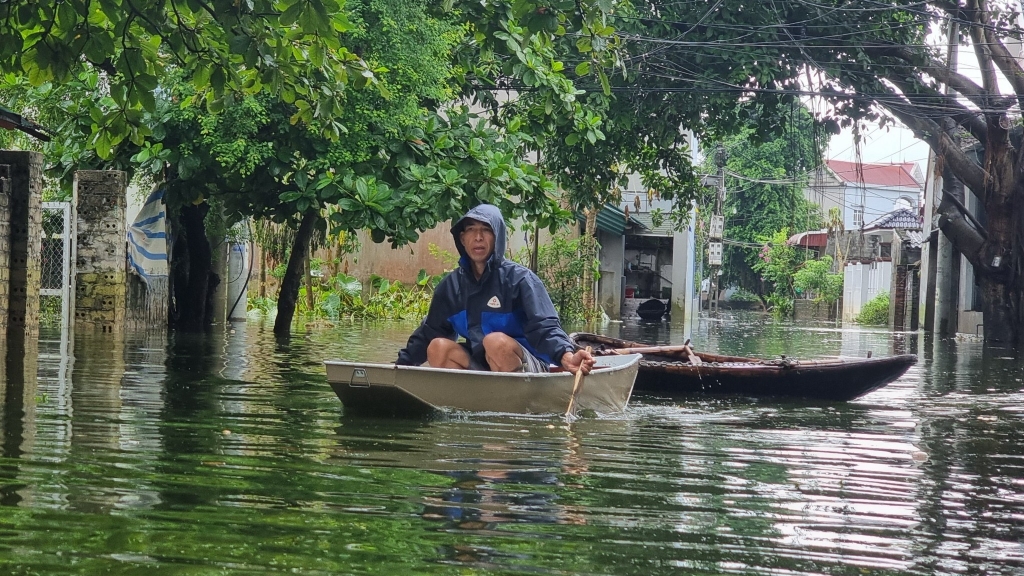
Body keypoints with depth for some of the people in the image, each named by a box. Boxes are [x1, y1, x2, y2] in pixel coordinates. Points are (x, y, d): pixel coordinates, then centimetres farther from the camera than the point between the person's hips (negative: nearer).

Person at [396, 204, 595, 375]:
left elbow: (544, 327, -21)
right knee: (438, 347, -14)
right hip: (480, 365, 5)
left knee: (496, 341, -32)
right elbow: (429, 332, 14)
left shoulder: (519, 278, -10)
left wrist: (566, 356, -40)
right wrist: (401, 366, 4)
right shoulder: (451, 285, 7)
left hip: (528, 369, -5)